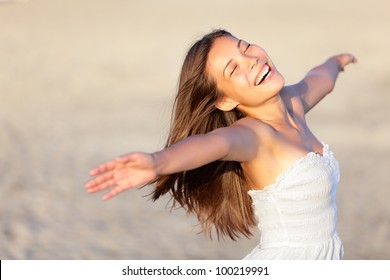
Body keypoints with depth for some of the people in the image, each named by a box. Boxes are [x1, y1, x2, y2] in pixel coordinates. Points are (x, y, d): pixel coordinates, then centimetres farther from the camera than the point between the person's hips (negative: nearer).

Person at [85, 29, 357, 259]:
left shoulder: (293, 102, 5)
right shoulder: (253, 133, -18)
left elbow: (319, 80, 28)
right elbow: (215, 143, -41)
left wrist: (336, 61, 50)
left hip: (324, 258, 7)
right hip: (281, 260, -7)